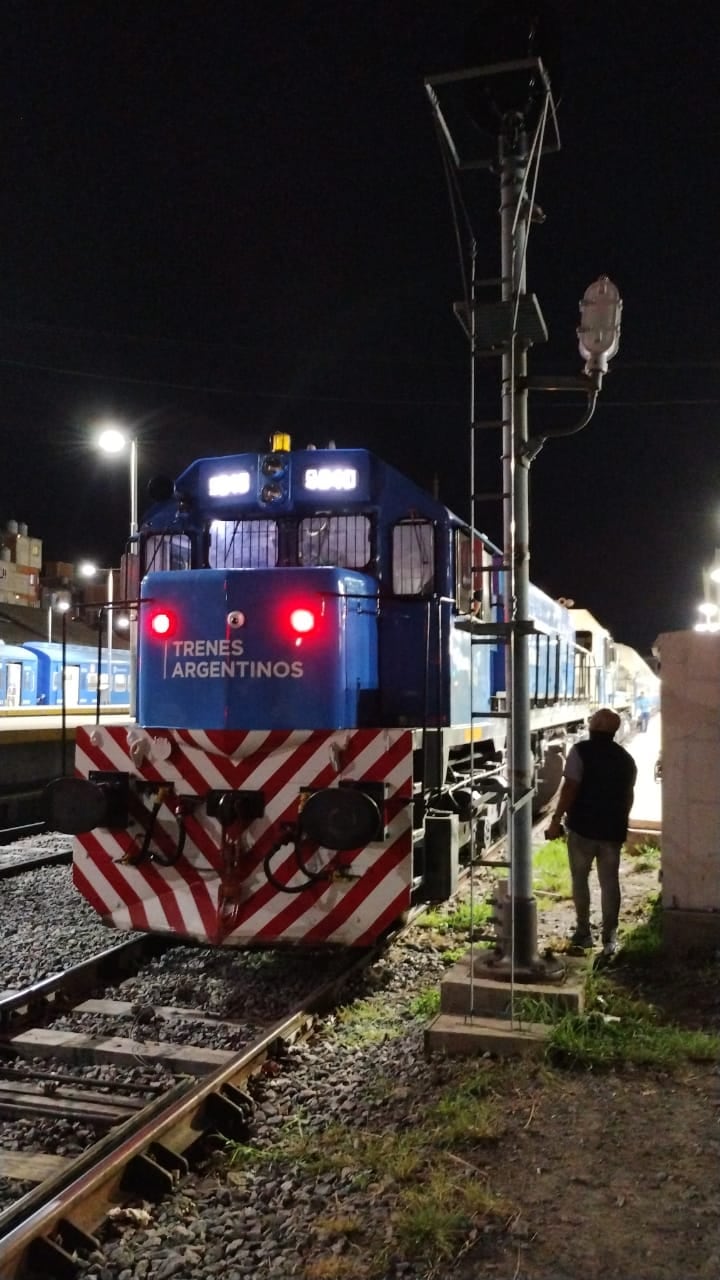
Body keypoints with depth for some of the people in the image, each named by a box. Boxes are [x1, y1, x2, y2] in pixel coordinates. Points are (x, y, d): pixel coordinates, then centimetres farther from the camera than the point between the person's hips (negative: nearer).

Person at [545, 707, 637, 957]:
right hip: (613, 829, 4)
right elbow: (628, 795, 14)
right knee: (610, 882, 8)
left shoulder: (581, 751, -10)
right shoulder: (625, 758, 7)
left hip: (583, 826, -4)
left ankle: (584, 932, 15)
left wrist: (556, 819, -11)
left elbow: (570, 788, -16)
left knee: (580, 879, 11)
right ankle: (610, 936, 5)